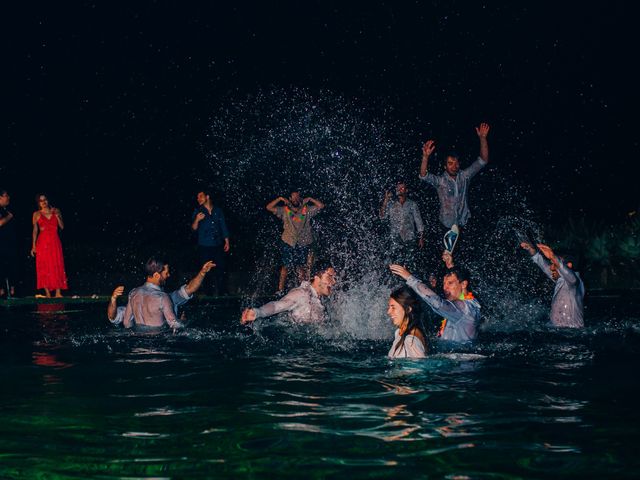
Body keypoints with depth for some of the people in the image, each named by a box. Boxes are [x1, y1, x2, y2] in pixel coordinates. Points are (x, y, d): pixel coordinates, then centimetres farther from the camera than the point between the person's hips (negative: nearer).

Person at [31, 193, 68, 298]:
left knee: (57, 266, -3)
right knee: (44, 267, -4)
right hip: (43, 242, -1)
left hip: (55, 242, 1)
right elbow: (35, 230, 5)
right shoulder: (36, 214, 5)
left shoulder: (56, 211, 9)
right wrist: (33, 245, 0)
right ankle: (47, 293, -5)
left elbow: (62, 227, 5)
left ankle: (58, 292, -5)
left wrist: (57, 216, -8)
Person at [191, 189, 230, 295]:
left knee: (220, 270, 3)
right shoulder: (198, 211, 4)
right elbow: (194, 228, -2)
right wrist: (197, 220, -22)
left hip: (218, 246, 1)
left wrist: (227, 242, 9)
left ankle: (222, 293, 12)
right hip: (204, 247, -1)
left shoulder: (218, 210, 8)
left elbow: (223, 227, 12)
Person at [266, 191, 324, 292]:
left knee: (302, 267, 2)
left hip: (303, 243, 1)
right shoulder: (284, 210, 6)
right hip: (288, 243, -1)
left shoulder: (307, 210, 7)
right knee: (286, 266, -4)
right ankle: (280, 289, 0)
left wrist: (310, 199, -2)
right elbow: (269, 207, 2)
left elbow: (321, 206, 3)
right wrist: (279, 199, -6)